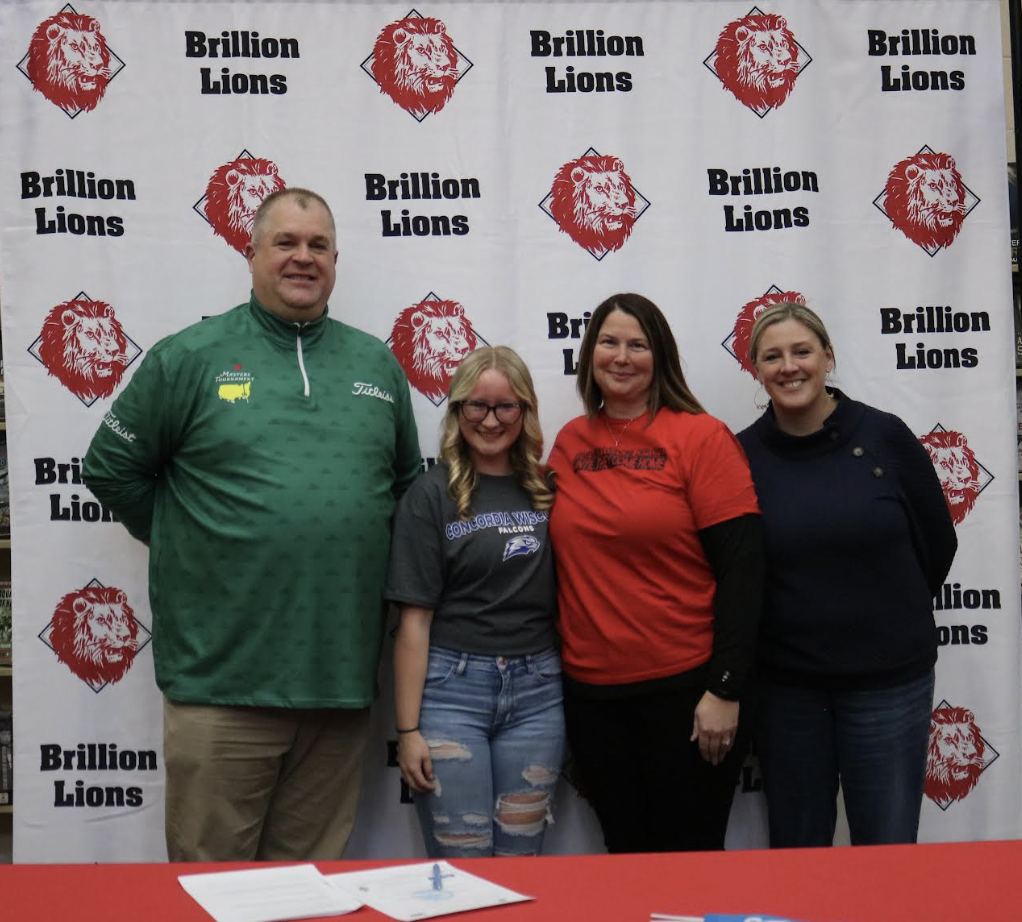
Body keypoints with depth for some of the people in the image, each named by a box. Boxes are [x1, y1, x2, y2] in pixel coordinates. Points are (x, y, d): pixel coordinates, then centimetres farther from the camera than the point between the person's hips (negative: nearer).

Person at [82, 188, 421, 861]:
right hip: (222, 676, -3)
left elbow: (408, 481, 21)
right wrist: (185, 544, 4)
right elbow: (112, 470, 6)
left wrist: (357, 553, 10)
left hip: (341, 675, 3)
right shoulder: (188, 357, 0)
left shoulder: (377, 364, 11)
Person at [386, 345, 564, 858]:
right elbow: (414, 619, -4)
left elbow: (564, 595, 12)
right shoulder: (432, 495, -2)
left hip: (535, 691, 3)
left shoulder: (548, 491, 8)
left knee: (520, 860, 9)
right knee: (462, 864, 2)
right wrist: (408, 729, -6)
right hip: (452, 686, -3)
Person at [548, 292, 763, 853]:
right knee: (625, 851, 15)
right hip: (590, 691, 4)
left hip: (685, 689, -4)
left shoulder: (701, 436, -6)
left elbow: (741, 566, -10)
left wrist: (725, 688, -14)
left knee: (689, 857, 7)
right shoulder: (569, 443, 7)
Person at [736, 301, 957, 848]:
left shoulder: (885, 437, -5)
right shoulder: (743, 455, -4)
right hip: (786, 684, 1)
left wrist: (890, 620, 10)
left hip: (888, 679, -1)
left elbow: (937, 545, 4)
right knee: (795, 850, 14)